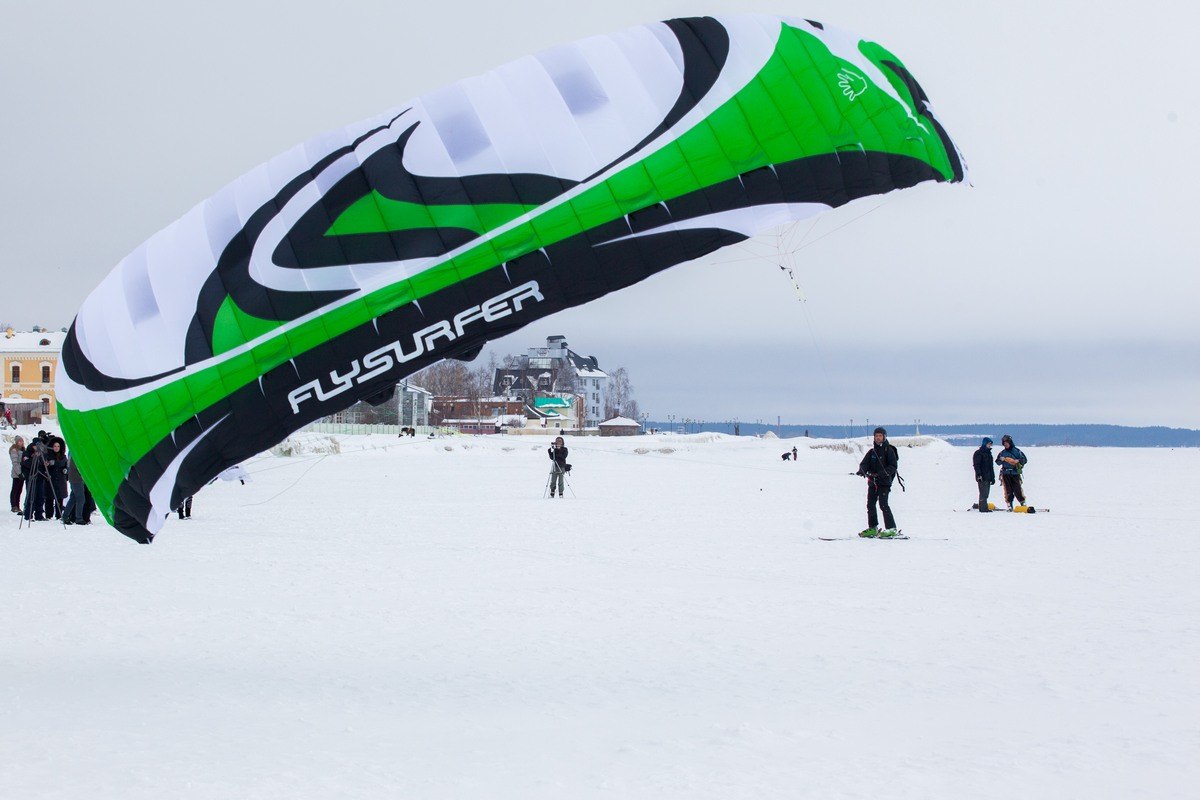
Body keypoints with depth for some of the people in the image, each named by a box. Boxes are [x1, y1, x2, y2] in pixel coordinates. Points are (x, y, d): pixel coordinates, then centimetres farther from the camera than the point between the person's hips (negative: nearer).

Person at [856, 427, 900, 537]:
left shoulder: (889, 450, -2)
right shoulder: (872, 451, 14)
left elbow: (894, 466, -8)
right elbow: (864, 463, 6)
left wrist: (884, 473, -23)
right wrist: (862, 470, -17)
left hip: (884, 482, -6)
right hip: (872, 482, 6)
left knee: (883, 504, -14)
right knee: (870, 504, 8)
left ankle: (891, 529, -12)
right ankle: (872, 528, 19)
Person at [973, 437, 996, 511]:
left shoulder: (989, 453, 21)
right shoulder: (978, 453, -4)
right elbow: (976, 465, -12)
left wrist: (993, 477, 22)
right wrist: (978, 475, -22)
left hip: (988, 477, 8)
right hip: (982, 477, -8)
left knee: (986, 493, 7)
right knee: (983, 492, -12)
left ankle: (982, 507, 10)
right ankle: (984, 508, -14)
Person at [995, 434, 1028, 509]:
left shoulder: (1016, 451, 2)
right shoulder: (1003, 452, 11)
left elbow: (1025, 460, 3)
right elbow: (998, 462, 14)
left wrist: (1018, 461, -16)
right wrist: (1001, 460, -7)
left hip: (1015, 473, -3)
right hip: (1006, 474, 3)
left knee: (1017, 490, -6)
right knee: (1008, 490, 0)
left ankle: (1023, 503, 5)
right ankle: (1009, 505, 5)